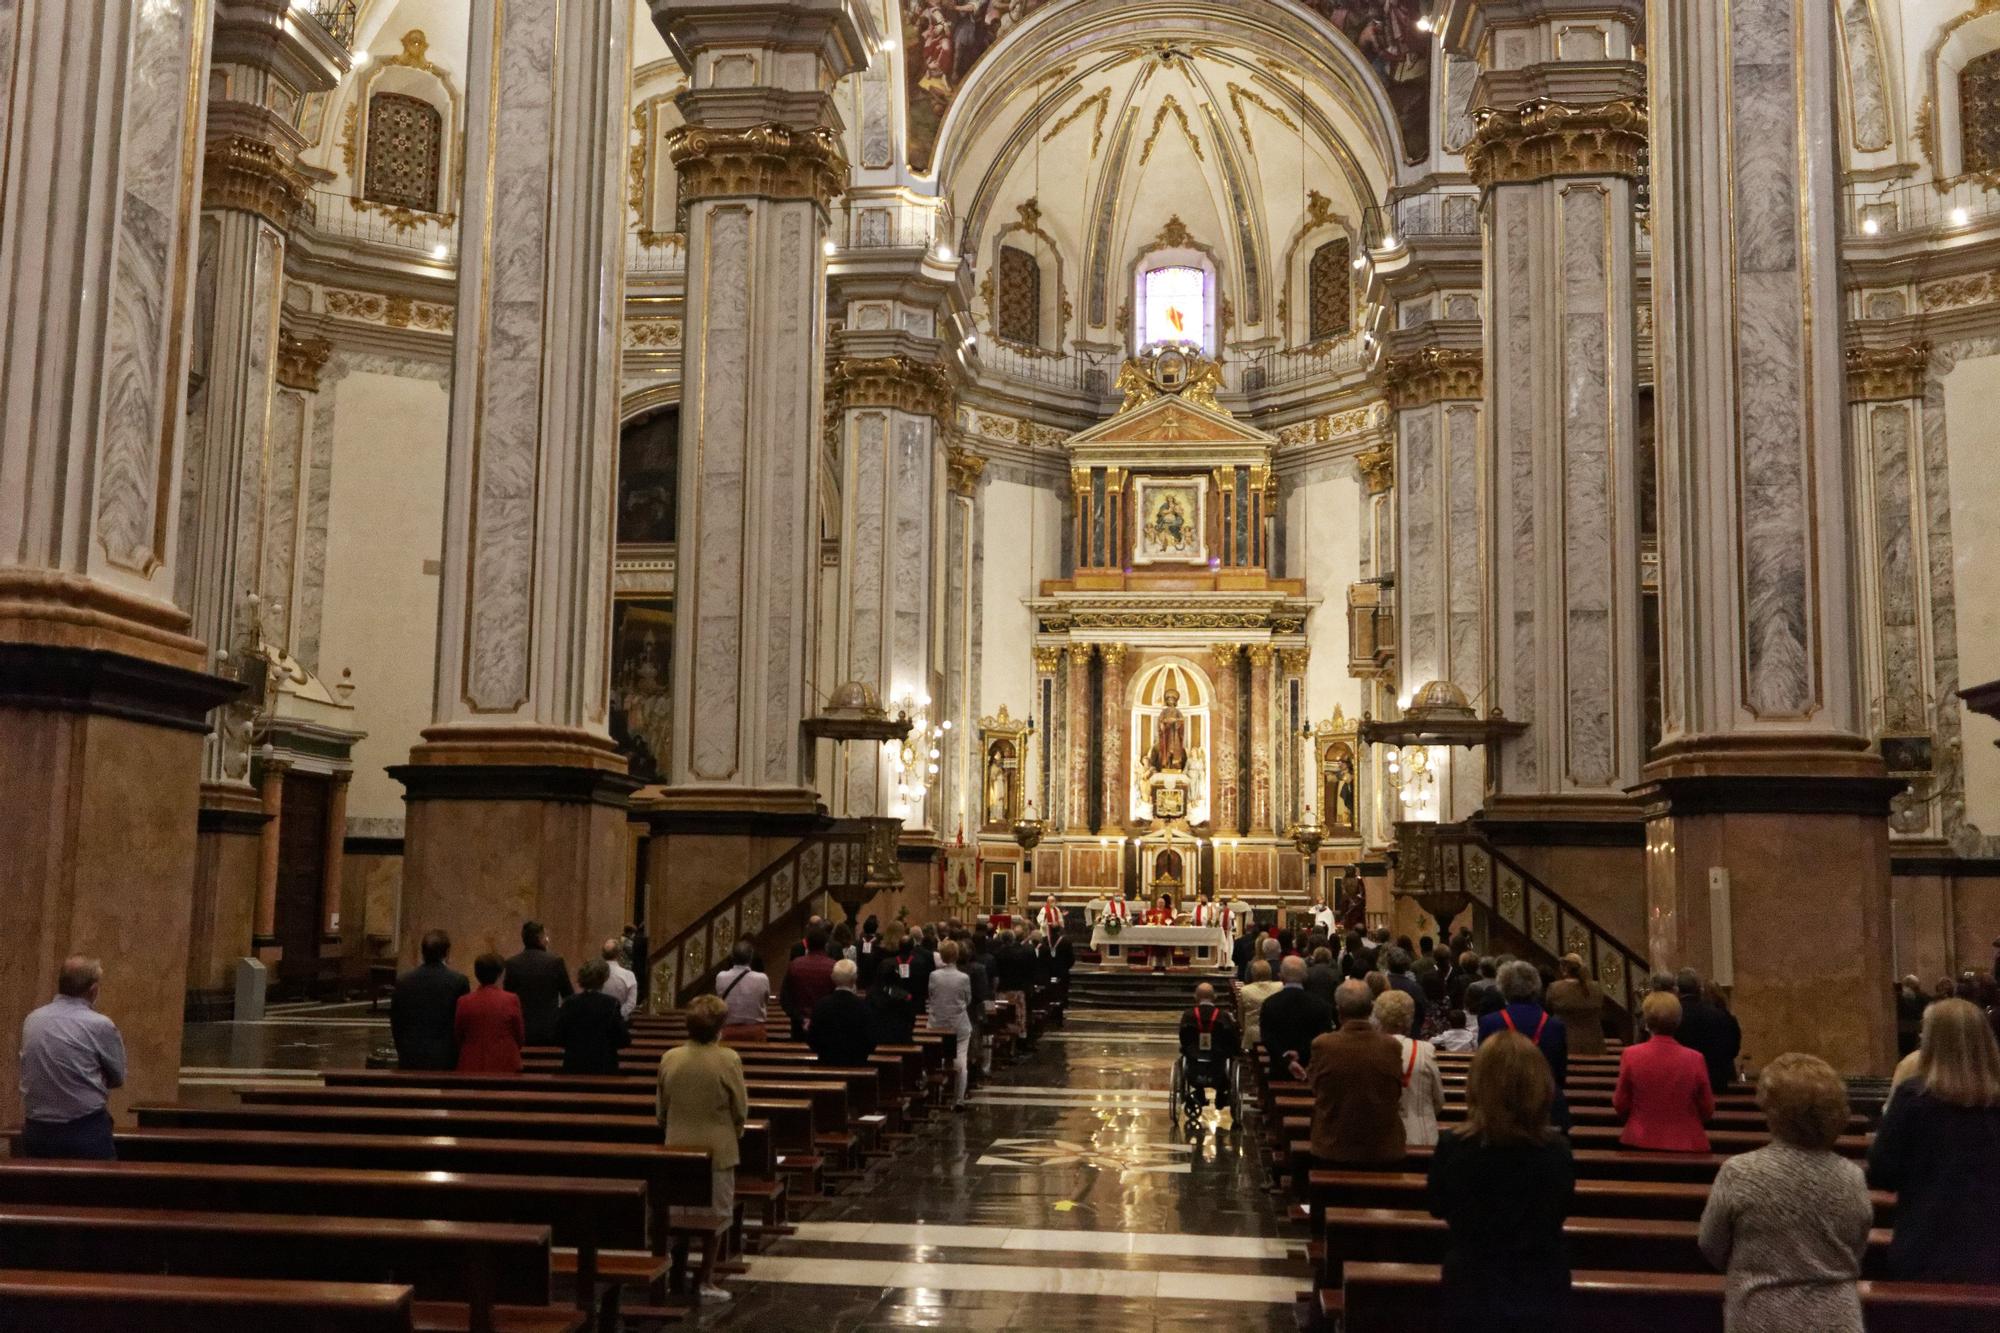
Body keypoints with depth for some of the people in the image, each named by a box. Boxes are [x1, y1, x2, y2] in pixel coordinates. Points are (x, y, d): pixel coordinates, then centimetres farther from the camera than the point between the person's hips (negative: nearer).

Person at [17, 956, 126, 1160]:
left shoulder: (31, 1021, 4)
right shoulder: (100, 1025, -12)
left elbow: (27, 1072, 13)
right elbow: (118, 1077, -1)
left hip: (36, 1134, 5)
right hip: (86, 1133, -5)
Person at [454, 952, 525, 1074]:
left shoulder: (464, 1002, -4)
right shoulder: (511, 1000, -8)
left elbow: (457, 1037, 6)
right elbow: (520, 1036, 1)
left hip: (472, 1067, 2)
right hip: (505, 1066, -2)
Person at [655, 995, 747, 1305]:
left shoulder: (670, 1059, -5)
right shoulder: (728, 1060, -16)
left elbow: (660, 1106, 5)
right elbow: (741, 1108, -7)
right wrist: (735, 1132, 13)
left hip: (678, 1147, 4)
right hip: (718, 1148, -3)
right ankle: (708, 1280, 7)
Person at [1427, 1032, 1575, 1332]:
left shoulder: (1453, 1148, -18)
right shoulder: (1557, 1150, -15)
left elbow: (1438, 1208, 1)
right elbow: (1562, 1210, 4)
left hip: (1473, 1293, -1)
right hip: (1542, 1293, 1)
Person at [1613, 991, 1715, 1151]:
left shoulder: (1631, 1055, -12)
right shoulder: (1695, 1059, -12)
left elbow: (1620, 1106, -2)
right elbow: (1707, 1110, -1)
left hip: (1640, 1143, 0)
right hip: (1686, 1145, 0)